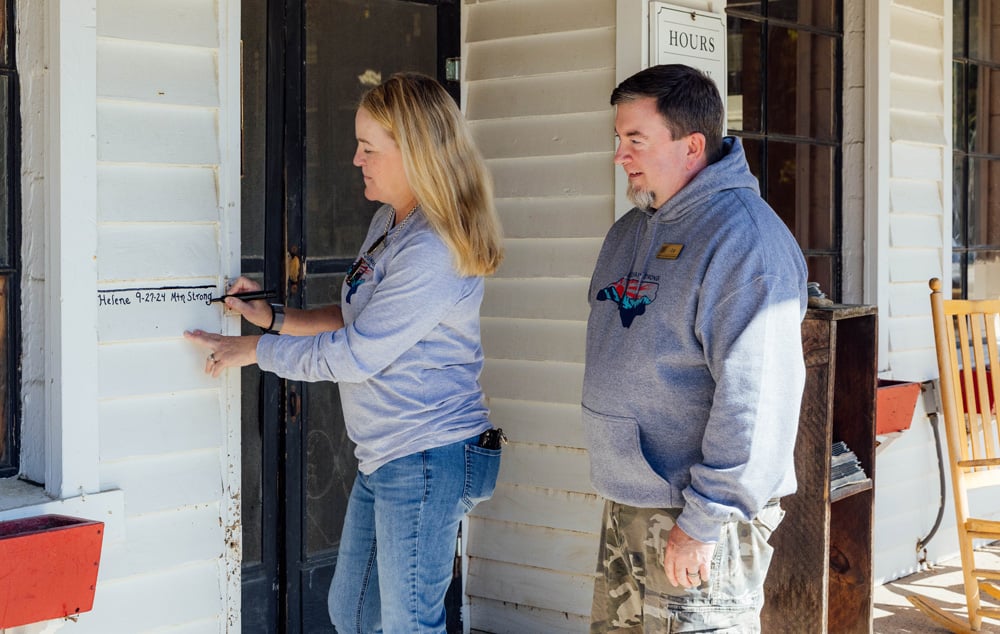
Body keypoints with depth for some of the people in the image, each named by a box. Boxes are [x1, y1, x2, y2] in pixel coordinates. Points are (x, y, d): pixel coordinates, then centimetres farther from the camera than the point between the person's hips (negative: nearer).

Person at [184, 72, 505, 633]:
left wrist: (250, 350, -9)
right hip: (382, 458, 10)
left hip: (427, 460, -10)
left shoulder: (433, 251, -22)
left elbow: (352, 355, -20)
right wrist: (274, 317, 12)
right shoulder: (388, 223, 10)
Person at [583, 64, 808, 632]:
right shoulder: (630, 232, 11)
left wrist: (703, 520, -23)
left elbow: (755, 400, -24)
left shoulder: (744, 237, -19)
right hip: (627, 504, 9)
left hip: (697, 514, -9)